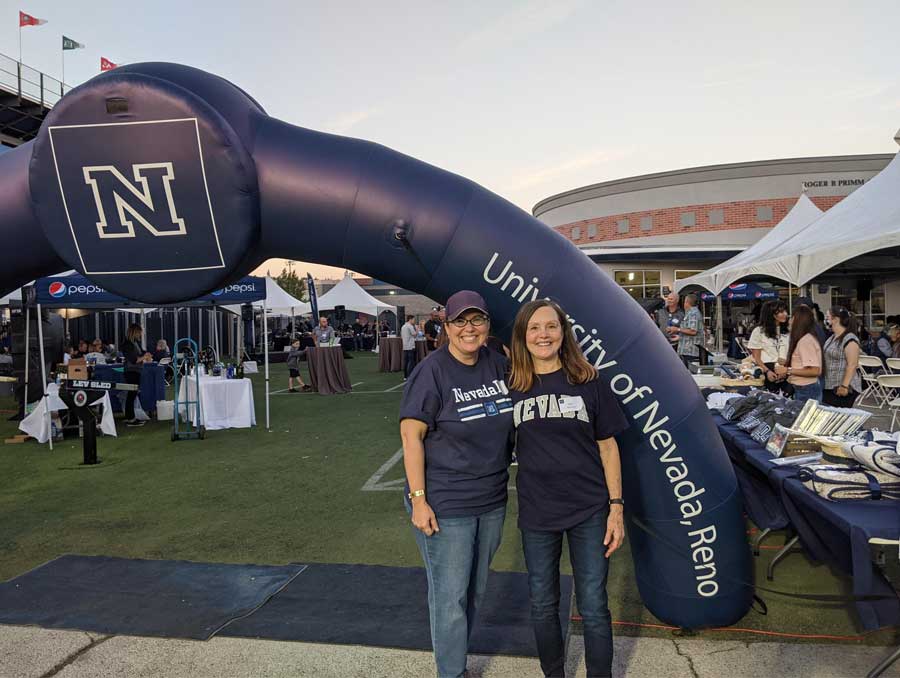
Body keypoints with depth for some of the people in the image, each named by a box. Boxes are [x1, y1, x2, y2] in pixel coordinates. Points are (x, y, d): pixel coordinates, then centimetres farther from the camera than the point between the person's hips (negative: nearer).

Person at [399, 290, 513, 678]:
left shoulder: (498, 365, 3)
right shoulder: (432, 372, -14)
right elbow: (411, 435, -16)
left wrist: (509, 478, 11)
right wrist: (418, 499, -18)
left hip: (491, 500, 6)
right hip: (445, 506, -6)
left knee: (475, 590, 20)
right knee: (450, 595, 5)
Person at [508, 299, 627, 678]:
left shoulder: (587, 382, -3)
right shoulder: (512, 388, -1)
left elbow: (607, 447, 0)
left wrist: (616, 507, -4)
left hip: (589, 510, -1)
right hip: (536, 512, 2)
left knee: (593, 608, 6)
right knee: (542, 606, 15)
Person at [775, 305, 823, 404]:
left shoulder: (806, 341, -17)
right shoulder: (802, 339, 10)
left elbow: (815, 371, -22)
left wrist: (788, 370, -19)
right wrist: (787, 363, 6)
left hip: (807, 390, -9)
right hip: (801, 389, 9)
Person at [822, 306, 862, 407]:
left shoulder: (850, 339, -14)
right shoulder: (832, 338, 14)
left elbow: (852, 365, -20)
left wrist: (844, 385, -24)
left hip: (842, 389, -9)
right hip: (829, 387, 9)